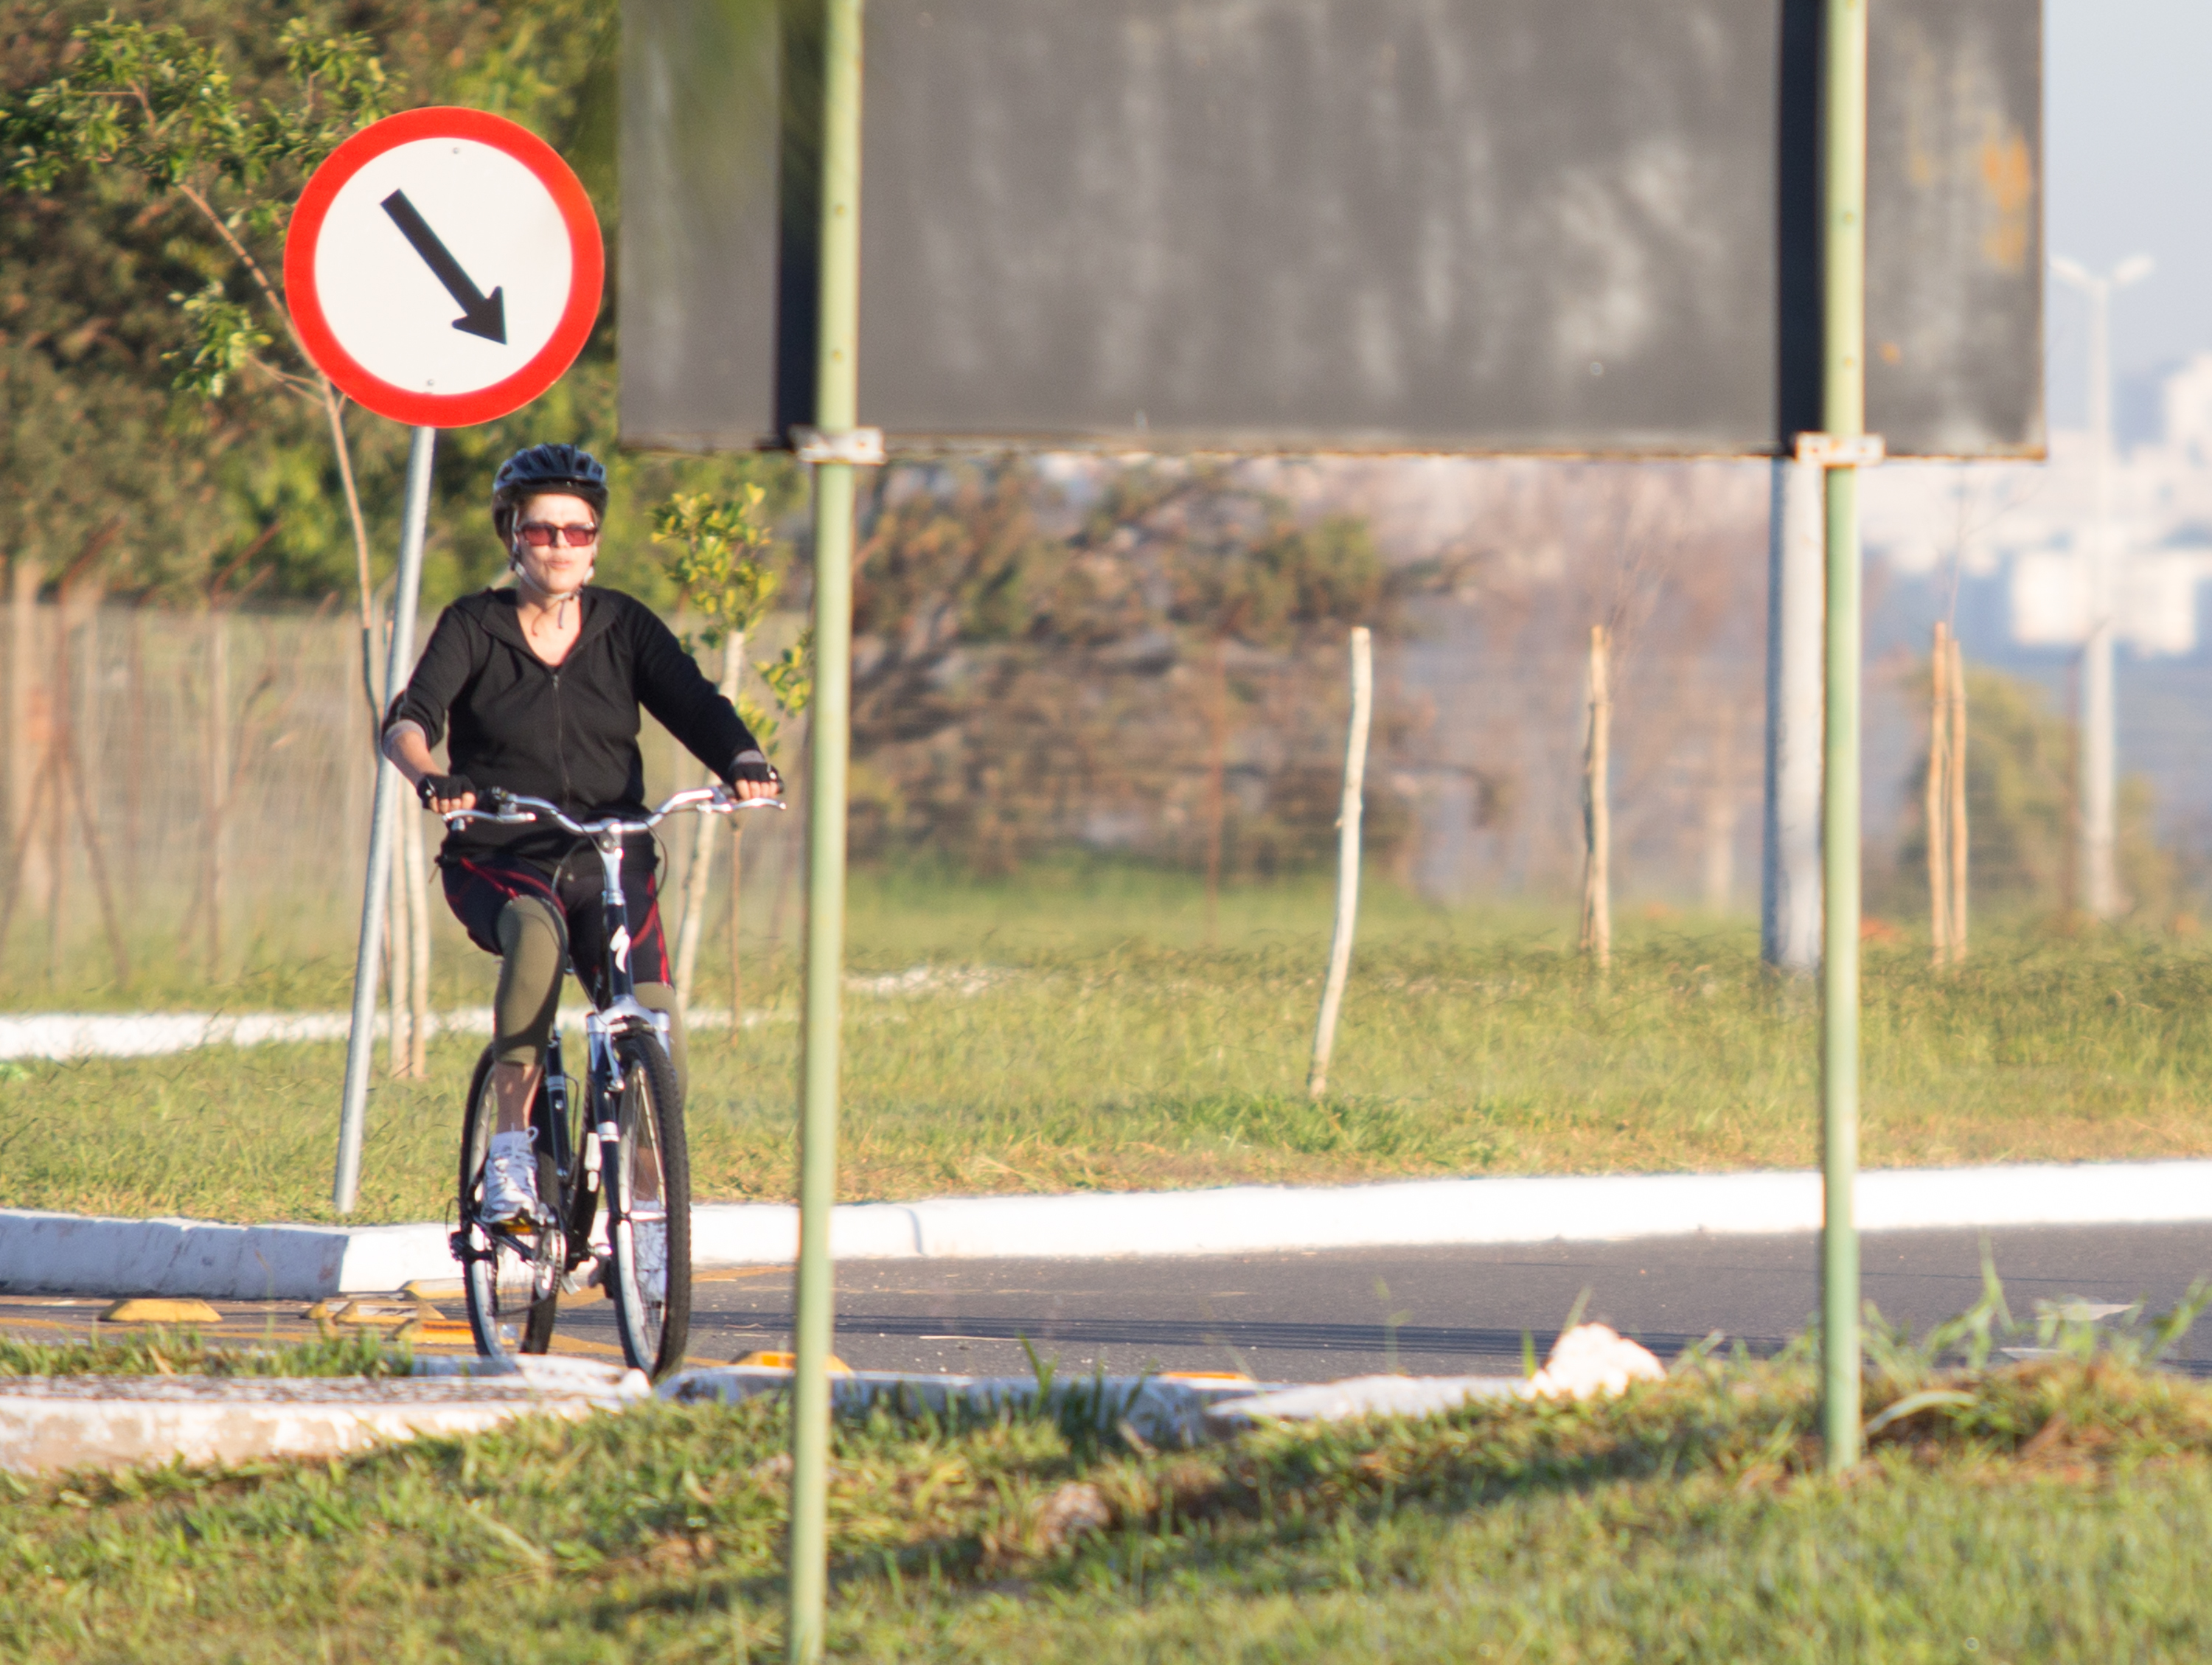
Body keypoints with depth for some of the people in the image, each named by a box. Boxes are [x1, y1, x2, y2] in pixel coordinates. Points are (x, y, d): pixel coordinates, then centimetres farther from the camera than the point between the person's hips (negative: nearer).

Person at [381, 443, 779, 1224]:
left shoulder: (626, 627, 5)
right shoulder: (474, 626, -2)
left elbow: (695, 706, -8)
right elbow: (408, 720, -16)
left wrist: (744, 761, -31)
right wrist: (430, 777, -39)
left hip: (610, 859, 2)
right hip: (499, 864, -2)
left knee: (658, 1045, -14)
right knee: (536, 938, -37)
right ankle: (510, 1146, -29)